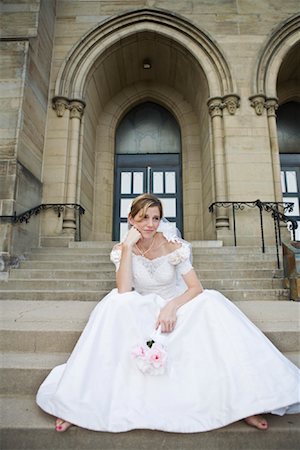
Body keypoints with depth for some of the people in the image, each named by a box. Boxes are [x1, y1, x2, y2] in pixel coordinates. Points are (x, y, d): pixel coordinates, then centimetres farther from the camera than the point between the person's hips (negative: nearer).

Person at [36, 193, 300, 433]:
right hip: (142, 313, 0)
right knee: (115, 305, -29)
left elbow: (197, 288, -14)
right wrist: (128, 247, -27)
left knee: (211, 303, -27)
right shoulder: (122, 249, -8)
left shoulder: (173, 246, -12)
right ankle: (82, 400, -21)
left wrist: (172, 307, -32)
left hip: (176, 309, 0)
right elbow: (123, 292, -23)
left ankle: (243, 399, -17)